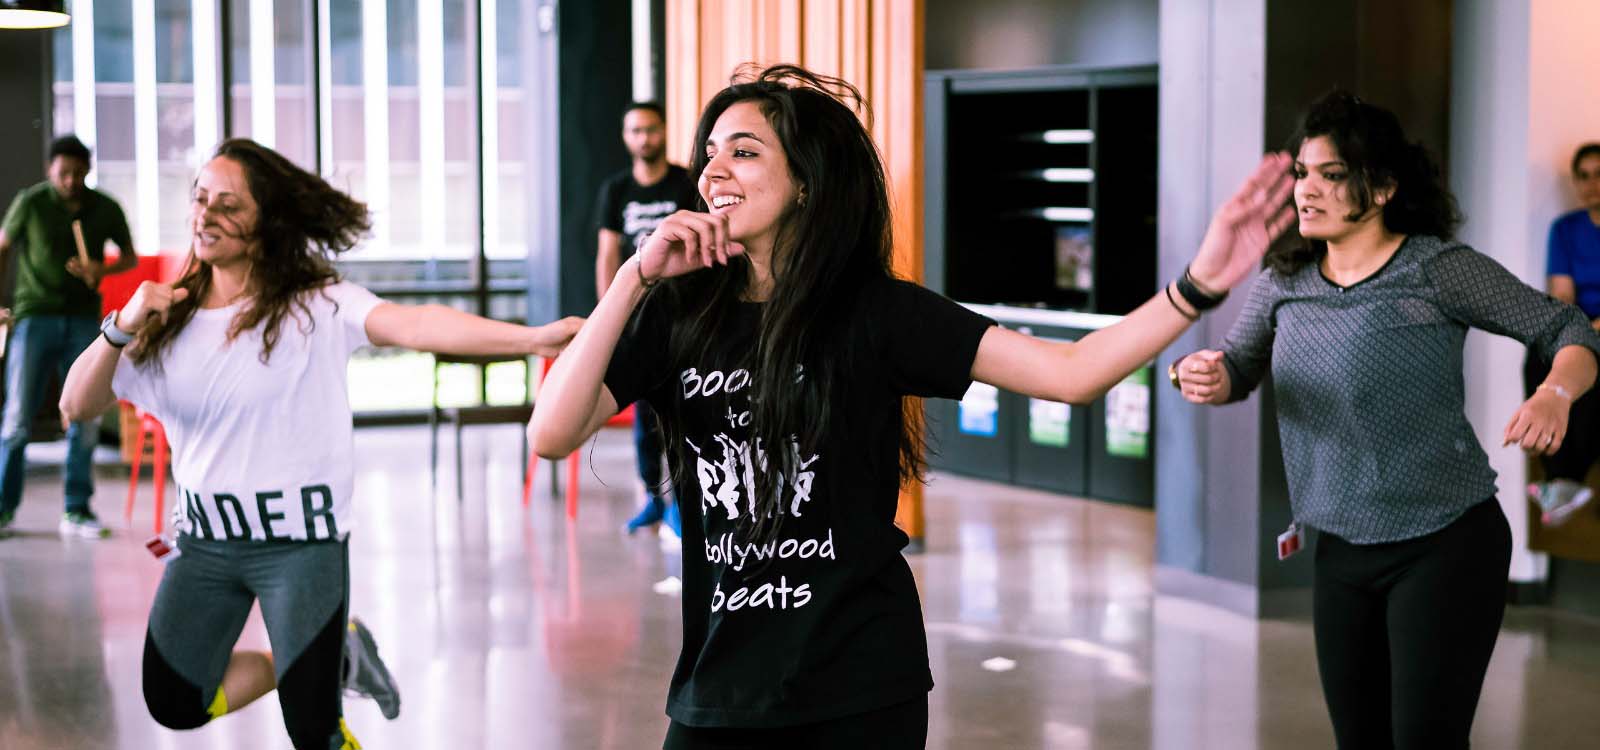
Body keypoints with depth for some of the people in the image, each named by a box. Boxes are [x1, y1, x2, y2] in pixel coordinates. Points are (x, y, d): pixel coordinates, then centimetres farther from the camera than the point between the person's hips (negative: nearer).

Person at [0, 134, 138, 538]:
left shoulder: (106, 209, 1)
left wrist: (102, 270, -8)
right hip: (35, 317, -2)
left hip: (84, 319, 2)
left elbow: (129, 257, 14)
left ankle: (78, 510, 10)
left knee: (84, 417, 2)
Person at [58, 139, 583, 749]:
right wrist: (121, 327, -14)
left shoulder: (314, 306, -11)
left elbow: (413, 324, -27)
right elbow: (76, 405, 4)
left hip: (301, 542, -5)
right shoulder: (169, 320, 3)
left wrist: (532, 338, -43)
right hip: (206, 540, 5)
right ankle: (332, 656, 29)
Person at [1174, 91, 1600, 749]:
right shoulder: (1284, 283, 4)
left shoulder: (1440, 271, -11)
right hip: (1341, 553, 5)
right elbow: (1237, 371, 13)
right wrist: (1205, 379, -11)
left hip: (1445, 547, -5)